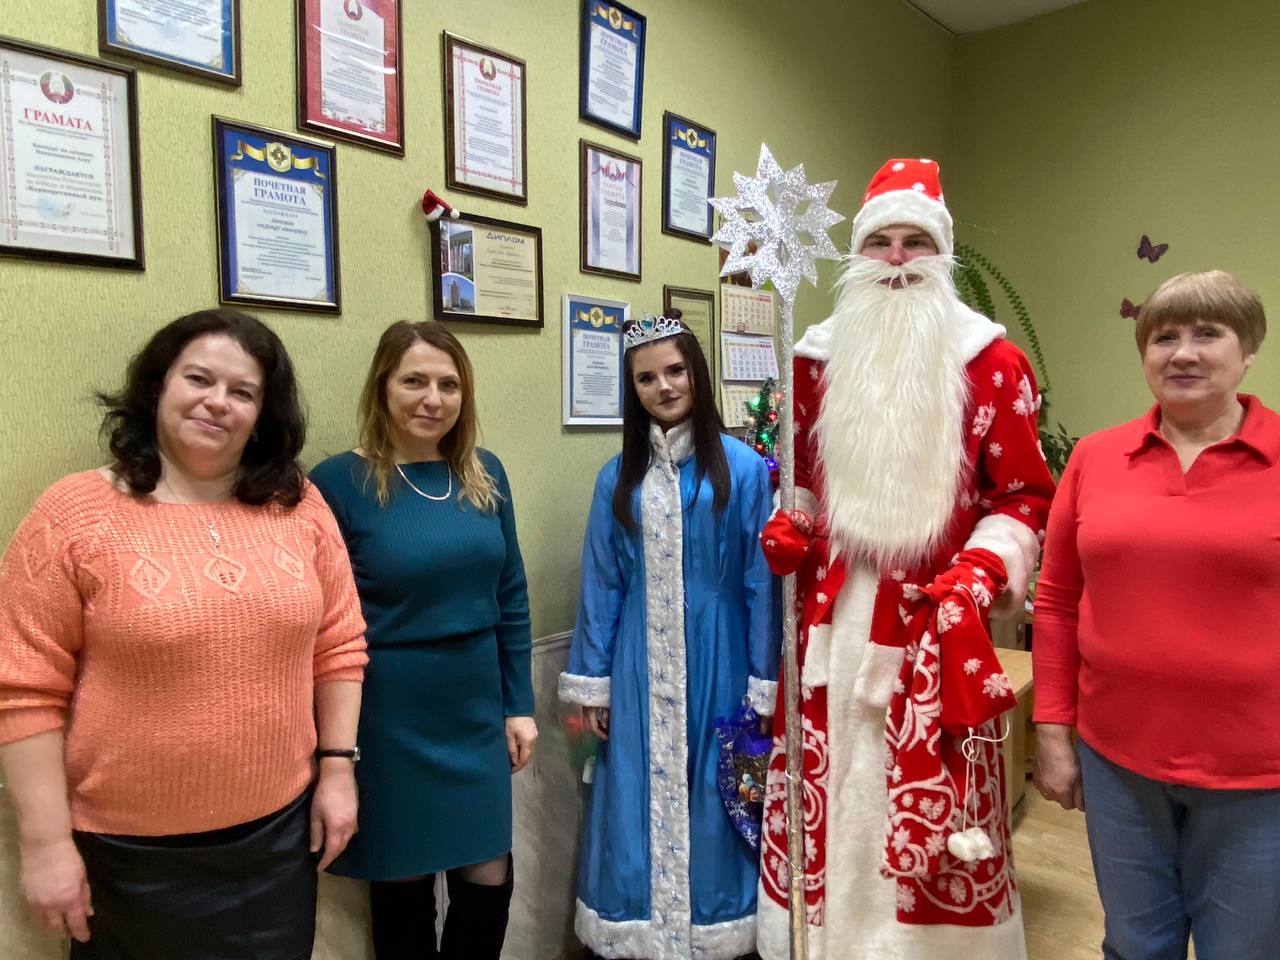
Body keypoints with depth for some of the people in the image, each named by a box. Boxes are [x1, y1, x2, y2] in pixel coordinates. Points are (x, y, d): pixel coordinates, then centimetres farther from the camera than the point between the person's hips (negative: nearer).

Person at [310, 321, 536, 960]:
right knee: (403, 885, 14)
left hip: (477, 711, 4)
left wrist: (519, 705, 7)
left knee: (490, 882, 12)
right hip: (389, 720, -4)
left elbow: (511, 596, 7)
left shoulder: (485, 474, 2)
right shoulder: (339, 482, -11)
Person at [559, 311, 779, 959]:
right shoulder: (618, 478, 5)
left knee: (710, 805, 10)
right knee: (639, 805, 11)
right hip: (639, 670, 2)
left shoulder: (742, 467, -5)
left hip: (715, 662, -2)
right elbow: (600, 586, 7)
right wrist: (591, 685, 6)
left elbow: (762, 582, -4)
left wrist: (765, 686, -4)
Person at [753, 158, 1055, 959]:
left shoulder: (992, 362, 1)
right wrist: (788, 529, -1)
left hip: (936, 626, -2)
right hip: (830, 619, 3)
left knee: (933, 820, 4)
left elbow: (1025, 496, 1)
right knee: (826, 810, 10)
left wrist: (980, 575, -14)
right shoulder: (818, 356, 8)